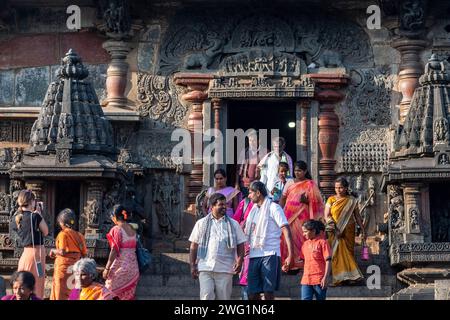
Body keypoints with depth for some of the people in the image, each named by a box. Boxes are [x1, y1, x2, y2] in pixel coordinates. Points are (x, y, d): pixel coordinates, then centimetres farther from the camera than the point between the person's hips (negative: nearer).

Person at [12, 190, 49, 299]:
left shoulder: (17, 217, 5)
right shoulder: (34, 216, -14)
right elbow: (45, 232, -3)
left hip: (25, 252, 7)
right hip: (36, 253, -7)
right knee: (36, 287, -2)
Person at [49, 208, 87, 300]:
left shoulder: (63, 234, -9)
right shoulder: (79, 235, 7)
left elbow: (62, 252, -16)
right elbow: (84, 254, 6)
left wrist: (53, 251, 1)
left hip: (64, 267, -6)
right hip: (75, 268, 6)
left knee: (62, 294, 1)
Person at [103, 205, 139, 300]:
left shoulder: (116, 229, -10)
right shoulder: (132, 229, 10)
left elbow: (114, 251, -14)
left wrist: (107, 268, -11)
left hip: (120, 266, -7)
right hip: (133, 266, 7)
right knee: (128, 295, 9)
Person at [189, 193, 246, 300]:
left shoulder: (233, 224, 10)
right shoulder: (201, 224, 9)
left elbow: (240, 245, 9)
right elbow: (194, 246, 10)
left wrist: (239, 261, -7)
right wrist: (193, 265, 3)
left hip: (225, 269, 1)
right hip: (205, 268, -1)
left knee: (224, 297, 3)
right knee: (206, 296, -8)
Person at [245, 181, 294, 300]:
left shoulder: (273, 208, -2)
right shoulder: (253, 210, 20)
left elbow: (286, 231, -10)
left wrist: (290, 256, -19)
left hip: (270, 255, -7)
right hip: (254, 256, 7)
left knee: (268, 293, -8)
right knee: (252, 294, 3)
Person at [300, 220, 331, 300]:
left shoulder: (322, 242, -5)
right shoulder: (305, 244, 15)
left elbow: (328, 261, -9)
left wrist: (326, 277, -16)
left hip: (319, 279, -5)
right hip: (306, 280, 5)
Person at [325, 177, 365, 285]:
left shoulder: (352, 201, 6)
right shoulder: (331, 199, 5)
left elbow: (357, 216, 10)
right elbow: (326, 215, -1)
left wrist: (362, 230, 7)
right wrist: (331, 223, -18)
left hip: (348, 232, 0)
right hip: (335, 232, 0)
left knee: (348, 251, -2)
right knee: (337, 252, -5)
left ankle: (349, 275, 1)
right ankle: (339, 277, -4)